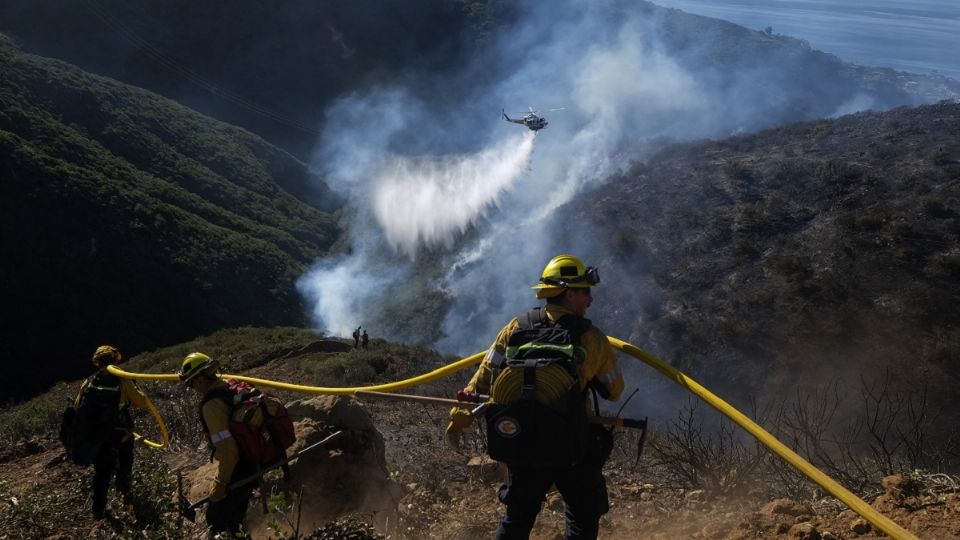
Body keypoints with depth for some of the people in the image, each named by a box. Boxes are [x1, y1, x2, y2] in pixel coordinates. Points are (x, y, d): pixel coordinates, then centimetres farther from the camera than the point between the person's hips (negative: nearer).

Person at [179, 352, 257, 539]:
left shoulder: (212, 406, -25)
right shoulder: (231, 390, 3)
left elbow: (227, 449, -29)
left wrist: (220, 483, -19)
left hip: (238, 472, -9)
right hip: (252, 466, 9)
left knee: (217, 519, 5)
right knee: (234, 518, 25)